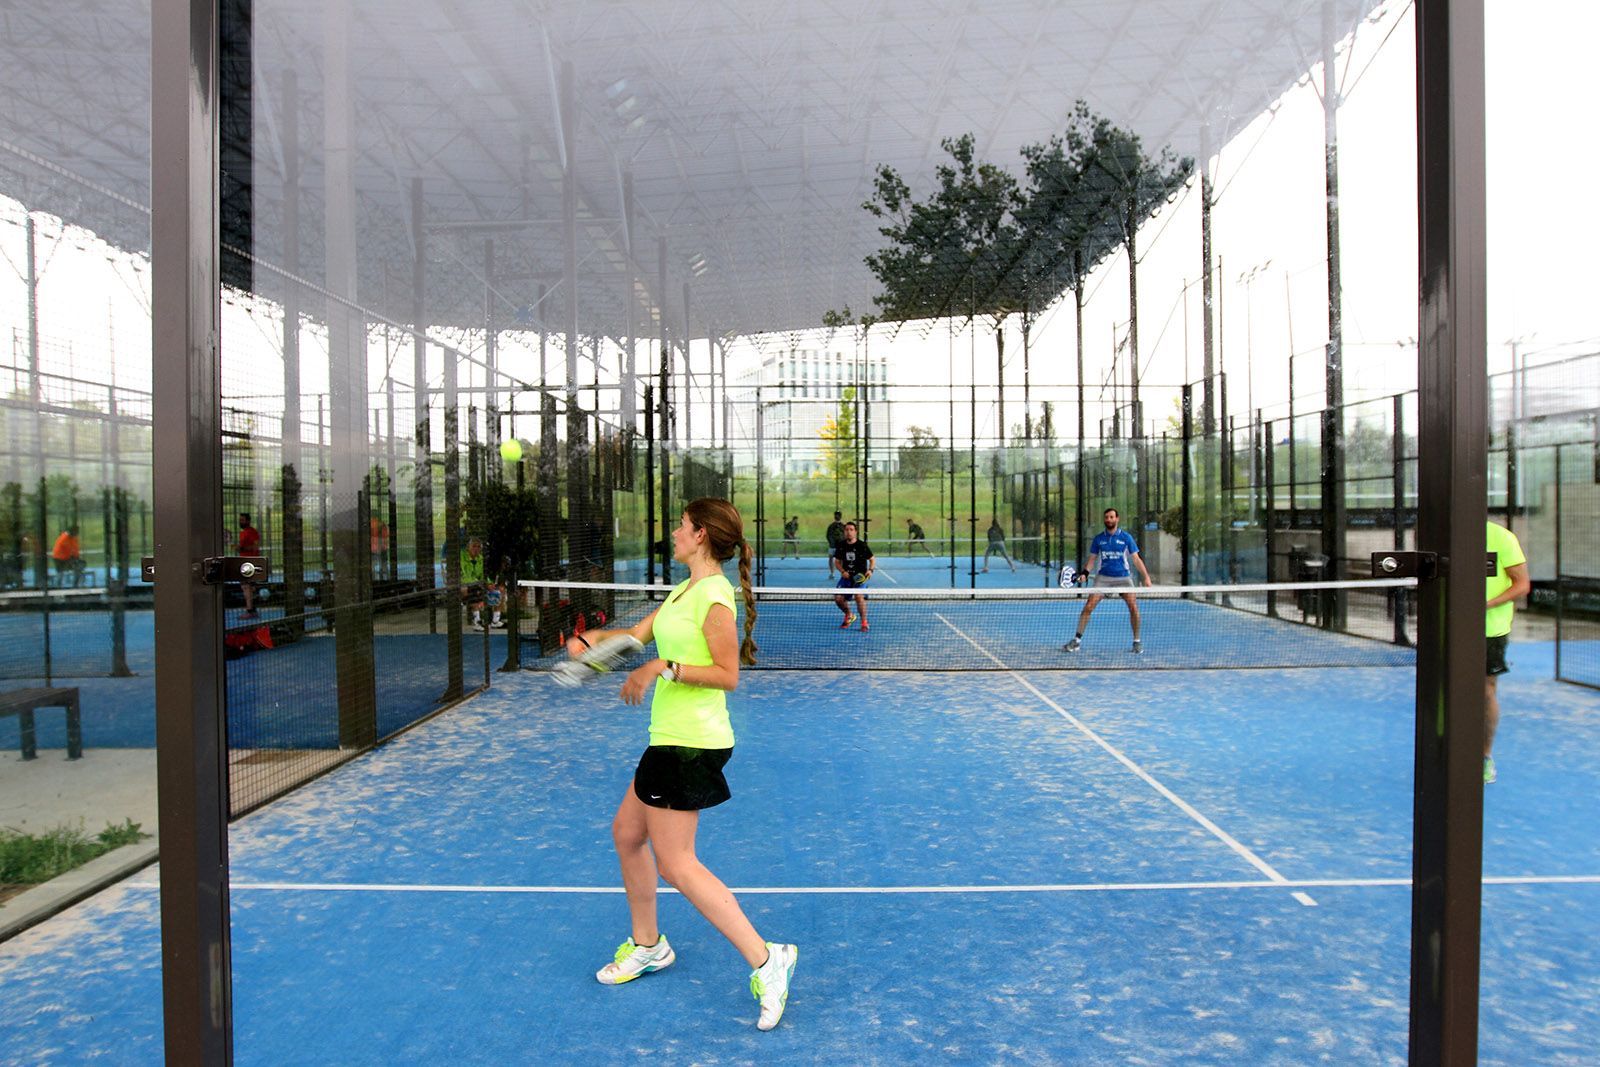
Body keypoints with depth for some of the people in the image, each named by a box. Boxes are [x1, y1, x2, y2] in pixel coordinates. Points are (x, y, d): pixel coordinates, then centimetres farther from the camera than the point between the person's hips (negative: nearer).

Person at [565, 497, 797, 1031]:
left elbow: (728, 675, -19)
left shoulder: (713, 595, -17)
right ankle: (647, 946, 37)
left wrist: (663, 668, -23)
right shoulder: (684, 590, 12)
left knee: (674, 864, -7)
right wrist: (591, 638, 0)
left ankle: (765, 959, -3)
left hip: (691, 745, -10)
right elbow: (638, 634, 16)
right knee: (627, 832, 20)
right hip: (670, 740, 10)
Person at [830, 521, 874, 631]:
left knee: (859, 596, -26)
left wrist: (870, 570, -17)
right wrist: (842, 571, -6)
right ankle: (849, 615, 25)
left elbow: (872, 560, 2)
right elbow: (837, 561, 13)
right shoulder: (841, 546, 3)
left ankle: (864, 623, -9)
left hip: (860, 577, -4)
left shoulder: (862, 545, -7)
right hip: (847, 576, 4)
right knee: (838, 598, -7)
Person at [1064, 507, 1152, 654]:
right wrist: (1085, 573, -6)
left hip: (1123, 578, -1)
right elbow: (1092, 559, 11)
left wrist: (1146, 576, -8)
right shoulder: (1098, 539, 6)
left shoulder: (1126, 537, 1)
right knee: (1089, 606, -10)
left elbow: (1136, 559, 2)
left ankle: (1137, 642, 4)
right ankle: (1077, 640, -5)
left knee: (1133, 607, -13)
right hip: (1103, 578, 1)